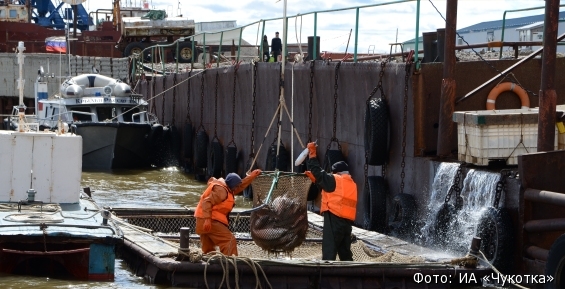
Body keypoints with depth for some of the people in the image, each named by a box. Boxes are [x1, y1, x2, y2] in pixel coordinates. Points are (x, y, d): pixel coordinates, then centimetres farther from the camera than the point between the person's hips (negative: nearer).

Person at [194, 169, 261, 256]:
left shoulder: (226, 189, 19)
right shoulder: (221, 190, -14)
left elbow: (240, 186, 34)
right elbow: (207, 202, -23)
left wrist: (251, 176, 32)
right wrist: (207, 219, -31)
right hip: (211, 221, -11)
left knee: (208, 249, 11)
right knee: (229, 241, -13)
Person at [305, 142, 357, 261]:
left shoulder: (335, 180, -3)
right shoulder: (352, 184, 20)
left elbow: (319, 173, -3)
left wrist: (312, 154, 5)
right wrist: (313, 176, 30)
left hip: (334, 219, -8)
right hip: (347, 221, 8)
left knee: (329, 252, -11)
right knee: (345, 253, 13)